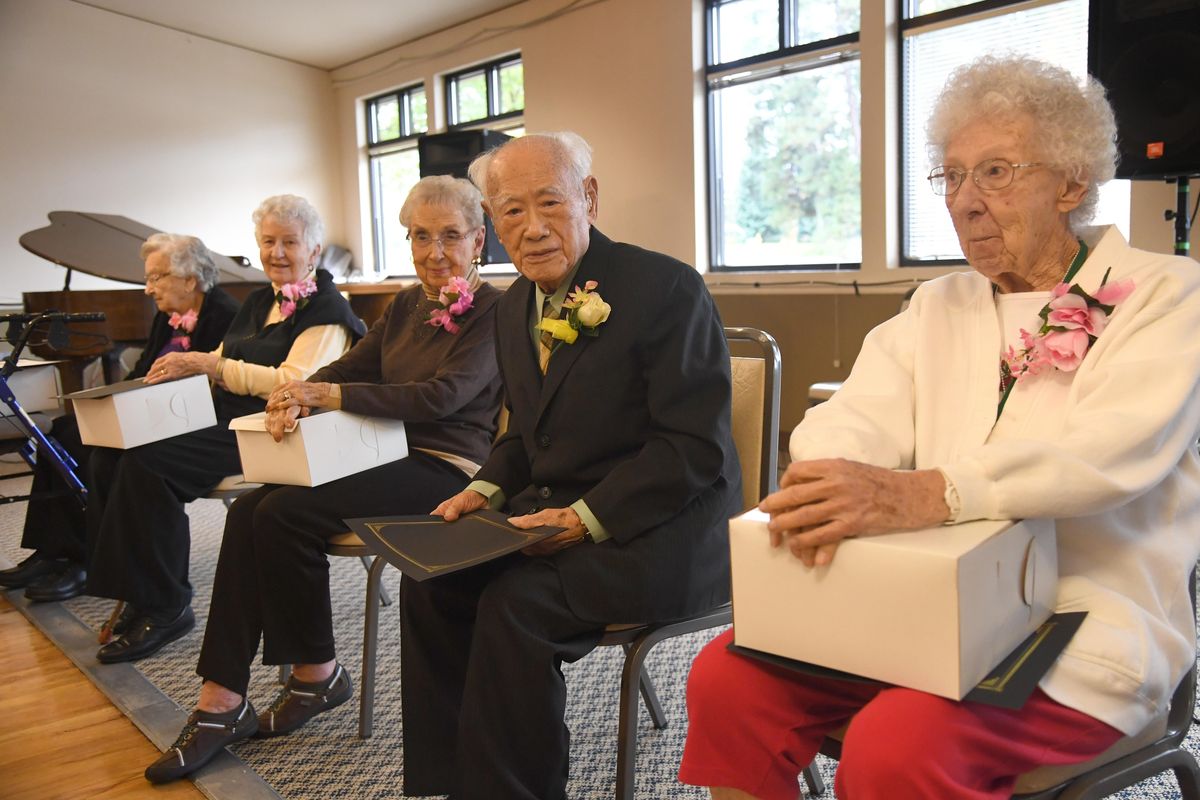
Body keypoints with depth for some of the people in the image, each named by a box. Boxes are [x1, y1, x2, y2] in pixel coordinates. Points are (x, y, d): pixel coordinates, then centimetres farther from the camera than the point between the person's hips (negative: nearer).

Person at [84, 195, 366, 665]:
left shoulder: (327, 311, -5)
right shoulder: (260, 302, 21)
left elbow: (294, 382, -18)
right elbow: (223, 364, 23)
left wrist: (211, 365, -20)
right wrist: (182, 368, 1)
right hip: (222, 419, 8)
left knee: (147, 463, -26)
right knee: (108, 456, -11)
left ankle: (165, 608, -12)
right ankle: (135, 595, -4)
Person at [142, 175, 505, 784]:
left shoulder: (495, 311, -6)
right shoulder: (407, 305, 18)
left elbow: (444, 395, -19)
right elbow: (349, 368, 13)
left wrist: (331, 394, -18)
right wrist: (296, 398, -11)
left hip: (444, 471, -7)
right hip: (388, 456, 7)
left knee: (285, 512, -24)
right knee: (250, 509, -15)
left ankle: (316, 675, -3)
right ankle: (220, 701, -12)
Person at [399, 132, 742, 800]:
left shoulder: (666, 288, -14)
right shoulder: (516, 306, 11)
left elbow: (696, 448, -18)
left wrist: (588, 517, -23)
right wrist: (487, 489, 1)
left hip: (660, 532, -7)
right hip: (553, 512, 8)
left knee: (515, 605, -26)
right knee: (430, 582, -9)